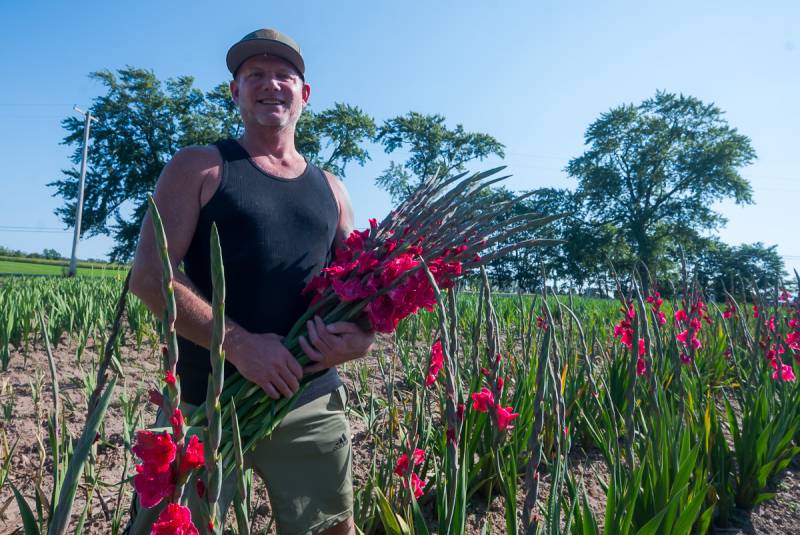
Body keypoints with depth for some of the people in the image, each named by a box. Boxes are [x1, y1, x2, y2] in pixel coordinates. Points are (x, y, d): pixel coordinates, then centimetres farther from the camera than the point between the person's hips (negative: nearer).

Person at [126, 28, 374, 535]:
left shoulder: (331, 189, 13)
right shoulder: (199, 167, 2)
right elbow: (150, 274, -8)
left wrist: (362, 335, -9)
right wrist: (239, 343, -20)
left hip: (311, 401, 4)